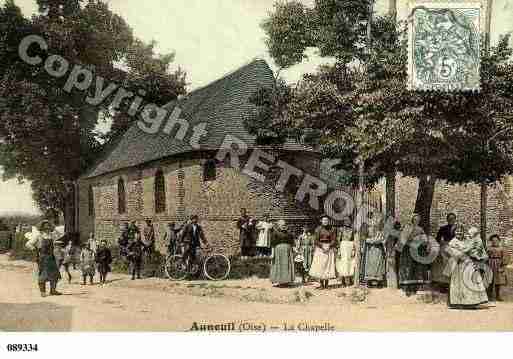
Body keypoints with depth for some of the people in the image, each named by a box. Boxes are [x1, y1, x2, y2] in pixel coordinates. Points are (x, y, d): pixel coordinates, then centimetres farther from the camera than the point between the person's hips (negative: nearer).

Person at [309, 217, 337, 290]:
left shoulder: (331, 229, 2)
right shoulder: (318, 229, 0)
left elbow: (334, 240, -1)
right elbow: (316, 240, -3)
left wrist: (328, 247, -15)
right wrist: (322, 247, -14)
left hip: (329, 249, 0)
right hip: (320, 248, 0)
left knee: (328, 265, -1)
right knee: (320, 266, -2)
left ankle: (326, 284, 6)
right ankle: (322, 285, 6)